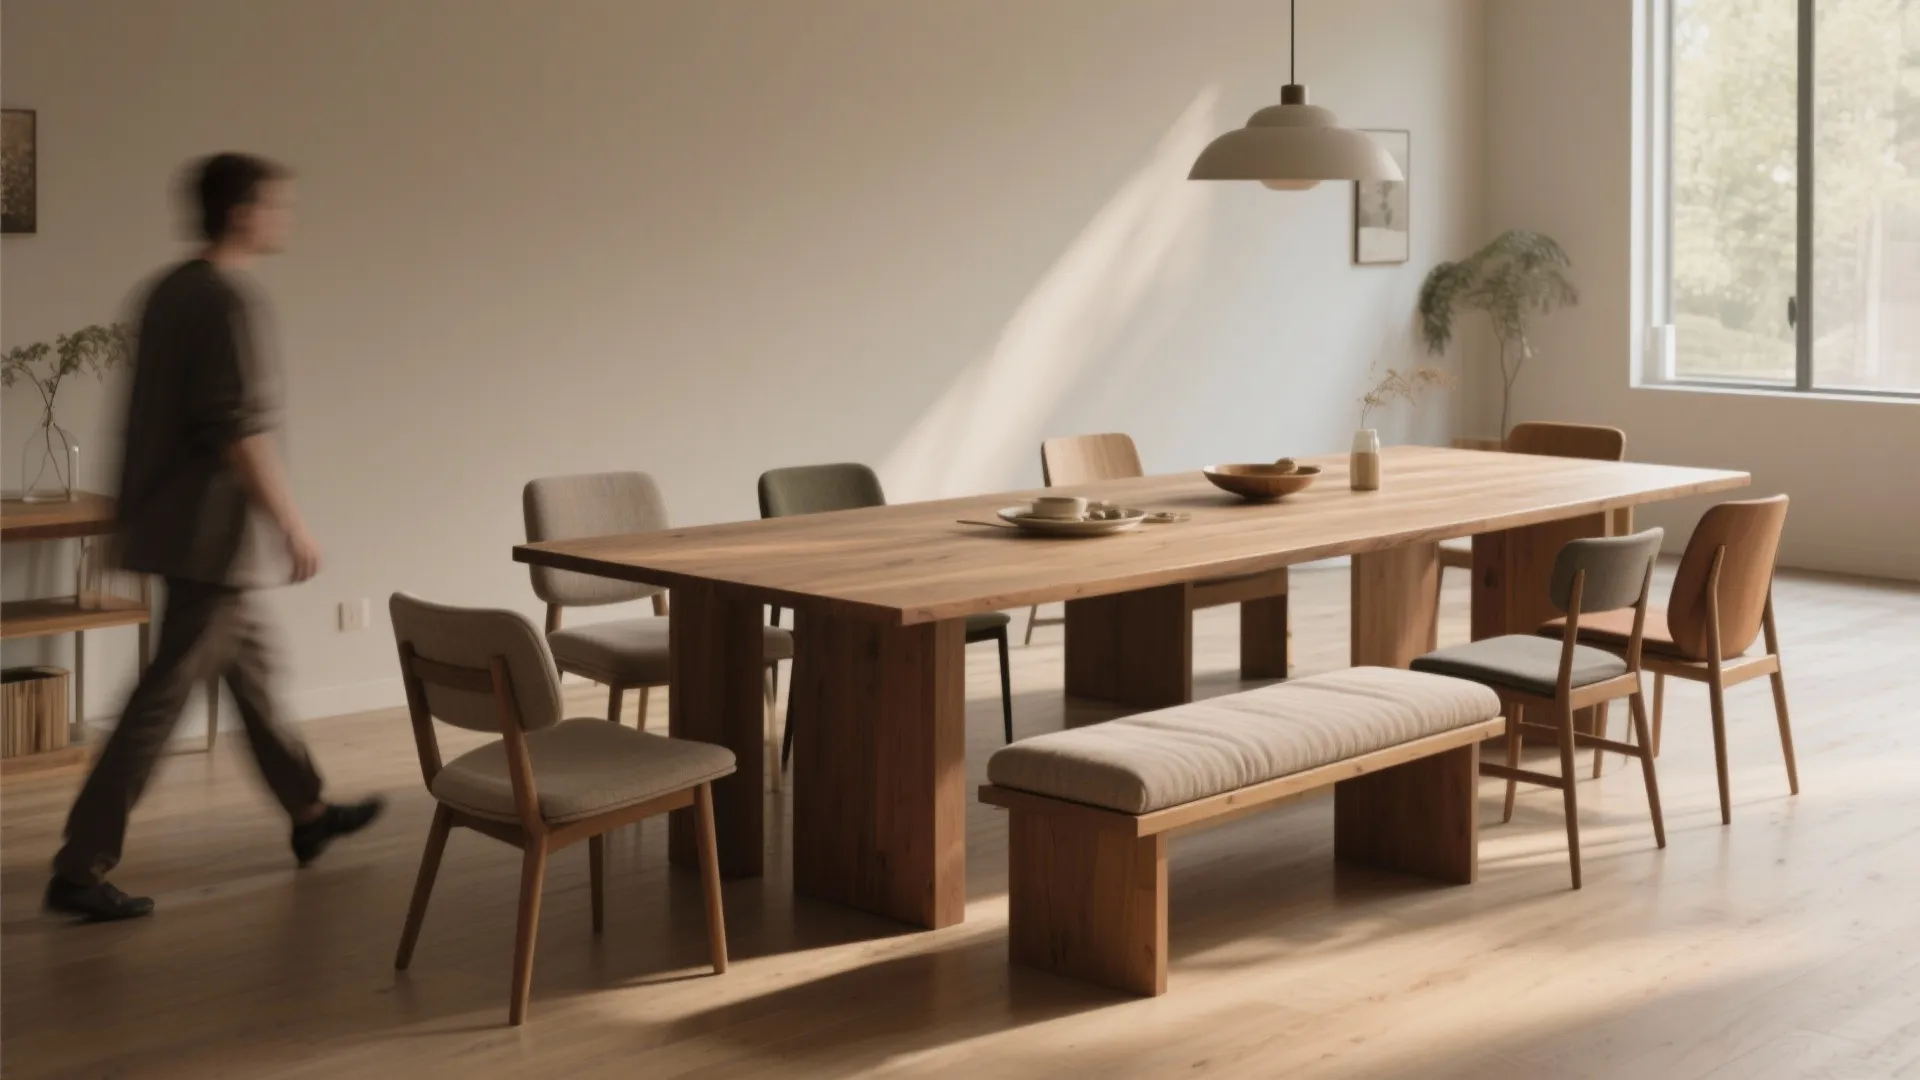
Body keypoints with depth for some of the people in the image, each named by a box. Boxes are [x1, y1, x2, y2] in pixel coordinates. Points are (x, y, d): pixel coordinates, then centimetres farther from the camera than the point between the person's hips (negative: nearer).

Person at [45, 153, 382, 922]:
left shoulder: (170, 290, 10)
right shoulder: (225, 301, -18)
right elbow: (241, 432, -23)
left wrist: (138, 510, 23)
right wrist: (292, 525, -17)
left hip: (175, 523, 10)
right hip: (215, 533, -10)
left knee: (254, 666, 21)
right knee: (162, 699, -6)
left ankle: (309, 815, 36)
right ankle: (79, 871, -3)